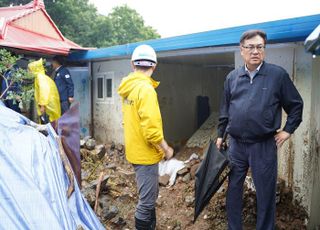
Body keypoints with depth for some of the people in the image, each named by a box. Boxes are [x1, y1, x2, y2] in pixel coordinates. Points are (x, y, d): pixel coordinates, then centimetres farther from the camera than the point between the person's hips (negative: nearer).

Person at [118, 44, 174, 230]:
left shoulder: (129, 87, 6)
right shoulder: (146, 89, -21)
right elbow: (151, 128, -26)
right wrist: (166, 149, -11)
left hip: (135, 149, 9)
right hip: (145, 153, -9)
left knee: (150, 195, 23)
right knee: (147, 200, 4)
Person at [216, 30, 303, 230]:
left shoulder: (278, 74, -5)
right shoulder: (232, 77, 4)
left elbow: (296, 105, 4)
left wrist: (288, 130, -1)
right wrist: (220, 135, 14)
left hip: (264, 145, -3)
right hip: (236, 144, 3)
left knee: (266, 192, 8)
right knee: (234, 188, 13)